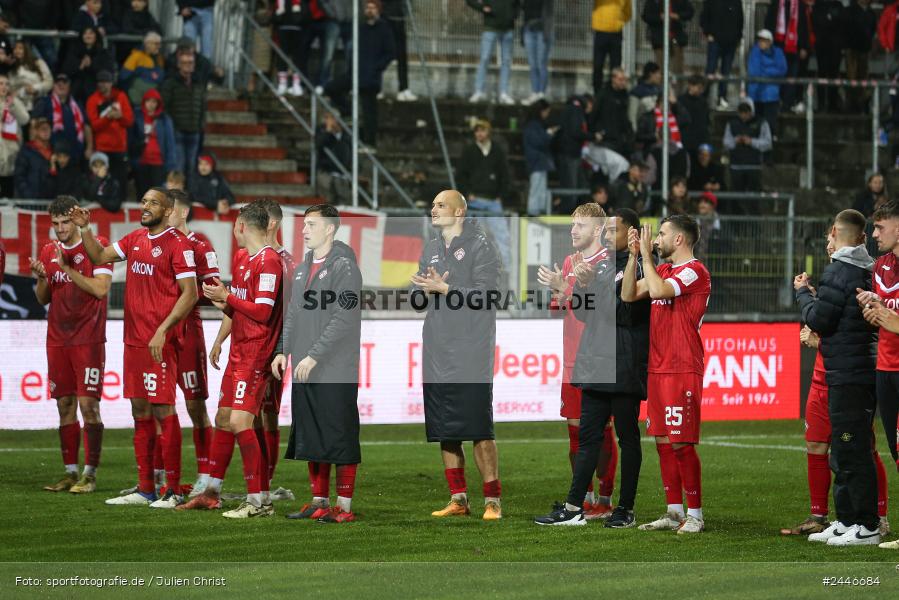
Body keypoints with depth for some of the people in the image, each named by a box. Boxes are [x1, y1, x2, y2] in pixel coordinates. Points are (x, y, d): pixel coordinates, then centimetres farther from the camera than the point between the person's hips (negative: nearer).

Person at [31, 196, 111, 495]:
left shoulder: (96, 247, -4)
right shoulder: (48, 251, 12)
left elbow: (101, 289, -15)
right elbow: (43, 299, 15)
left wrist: (67, 269, -17)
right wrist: (41, 279, -6)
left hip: (88, 340, -5)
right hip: (57, 340, 5)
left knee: (89, 404, -8)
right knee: (65, 405, 6)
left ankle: (90, 474, -6)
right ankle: (70, 472, 10)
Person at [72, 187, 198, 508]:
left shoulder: (177, 244, -9)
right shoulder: (134, 239, 14)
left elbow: (189, 293, -14)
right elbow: (99, 256, 23)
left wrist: (162, 331, -19)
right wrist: (85, 229, 7)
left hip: (159, 343, -8)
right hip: (133, 338, 8)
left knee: (162, 410, -7)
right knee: (140, 412, 10)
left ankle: (174, 490, -3)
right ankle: (145, 489, 16)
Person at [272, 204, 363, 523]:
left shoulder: (343, 267, -9)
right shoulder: (302, 269, 16)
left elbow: (344, 320, -17)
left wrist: (314, 356, -20)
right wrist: (283, 350, 9)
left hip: (336, 371, -8)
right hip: (304, 373, 8)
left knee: (339, 438, -5)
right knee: (311, 438, 11)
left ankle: (343, 505, -1)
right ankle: (319, 501, 19)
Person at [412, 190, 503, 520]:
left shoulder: (480, 246, -5)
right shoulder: (430, 249, 17)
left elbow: (485, 295, -14)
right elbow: (419, 297, 17)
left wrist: (445, 288, -16)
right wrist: (426, 289, -5)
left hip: (471, 356, -7)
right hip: (436, 355, 7)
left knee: (479, 430, -8)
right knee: (444, 432, 8)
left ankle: (493, 500, -4)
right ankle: (458, 499, 15)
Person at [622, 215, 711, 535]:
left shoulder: (694, 271, -11)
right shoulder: (663, 268, 17)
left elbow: (657, 290, -25)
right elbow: (628, 295, 13)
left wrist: (646, 254, -13)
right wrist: (634, 256, 6)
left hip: (683, 370, -9)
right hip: (658, 368, 9)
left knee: (681, 443, -8)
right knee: (663, 442, 8)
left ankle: (695, 514, -2)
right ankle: (674, 512, 14)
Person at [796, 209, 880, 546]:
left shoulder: (838, 271, -13)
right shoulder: (870, 270, 14)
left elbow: (819, 319, -14)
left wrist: (802, 292, 3)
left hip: (847, 375, -9)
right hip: (865, 371, 9)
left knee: (852, 452, -6)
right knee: (845, 452, 16)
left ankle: (866, 527, -6)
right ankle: (846, 521, 21)